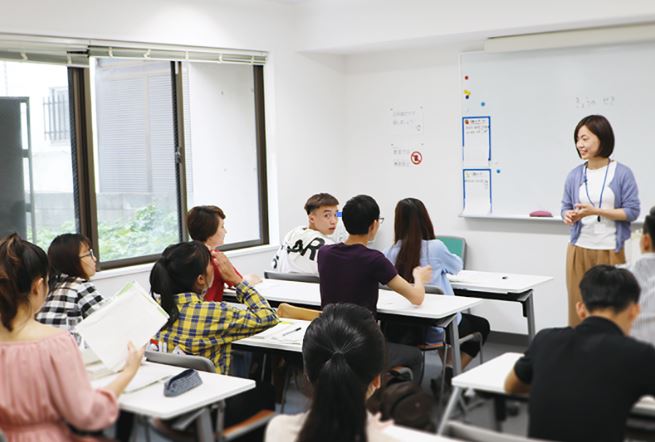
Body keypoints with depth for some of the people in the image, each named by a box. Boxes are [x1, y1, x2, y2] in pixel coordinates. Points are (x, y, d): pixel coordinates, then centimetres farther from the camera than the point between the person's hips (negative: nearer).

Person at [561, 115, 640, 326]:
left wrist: (596, 211, -16)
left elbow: (632, 211, -6)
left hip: (609, 251, -3)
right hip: (579, 250, 3)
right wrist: (569, 216, -15)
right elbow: (566, 208, 9)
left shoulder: (622, 173, -5)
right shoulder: (574, 175, 4)